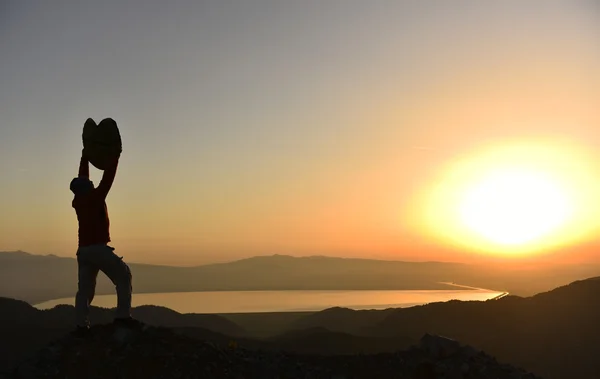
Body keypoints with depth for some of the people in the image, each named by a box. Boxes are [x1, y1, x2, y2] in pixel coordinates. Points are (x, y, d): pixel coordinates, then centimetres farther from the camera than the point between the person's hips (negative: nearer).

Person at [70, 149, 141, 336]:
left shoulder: (77, 201, 9)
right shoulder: (95, 197, -8)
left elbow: (82, 178, 21)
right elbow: (108, 177, -5)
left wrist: (85, 157, 30)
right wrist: (115, 156, 4)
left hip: (83, 250, 7)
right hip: (98, 248, -7)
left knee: (84, 289, 8)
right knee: (123, 277, 1)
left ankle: (81, 325, -1)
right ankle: (123, 316, -8)